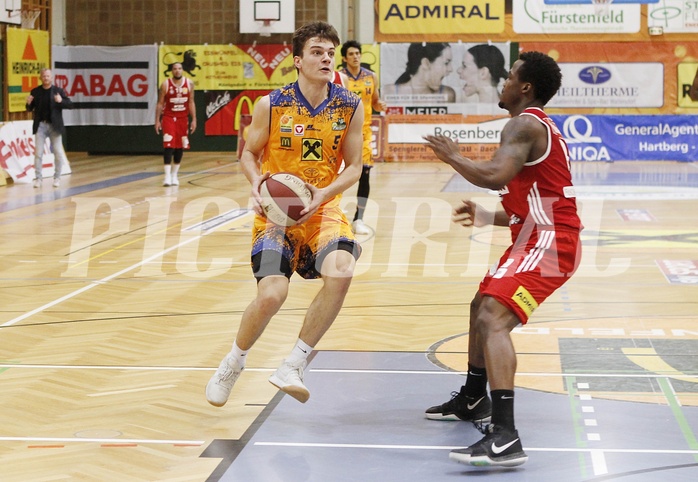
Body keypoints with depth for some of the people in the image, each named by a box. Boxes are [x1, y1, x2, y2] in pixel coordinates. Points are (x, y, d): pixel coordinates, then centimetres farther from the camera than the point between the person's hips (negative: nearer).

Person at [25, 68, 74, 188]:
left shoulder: (58, 91, 0)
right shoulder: (35, 91, 4)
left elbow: (70, 105, -4)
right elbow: (30, 109, 10)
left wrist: (61, 101, -24)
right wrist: (28, 103, -13)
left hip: (54, 126, -1)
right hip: (40, 125, 1)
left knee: (58, 153, 3)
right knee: (38, 153, -1)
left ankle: (57, 178, 15)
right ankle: (38, 178, 5)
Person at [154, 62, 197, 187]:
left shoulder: (189, 83, 0)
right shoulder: (166, 84, -7)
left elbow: (191, 102, 5)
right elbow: (160, 103, -2)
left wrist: (194, 119, -1)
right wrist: (157, 121, -7)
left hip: (183, 118, 3)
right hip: (169, 118, -3)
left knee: (180, 148, 8)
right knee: (169, 146, -13)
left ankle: (174, 175, 19)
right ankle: (167, 176, -13)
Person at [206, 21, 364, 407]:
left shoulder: (349, 107, -2)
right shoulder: (272, 105, -6)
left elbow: (353, 167, 3)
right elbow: (249, 154, 6)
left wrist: (325, 193, -15)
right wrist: (255, 182, -16)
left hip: (323, 211, 2)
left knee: (340, 272, -28)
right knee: (271, 294, -20)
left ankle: (293, 366, -12)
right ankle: (233, 363, 13)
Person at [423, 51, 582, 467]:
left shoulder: (525, 125, -13)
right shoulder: (542, 128, 20)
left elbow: (494, 176, -30)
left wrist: (452, 156, -13)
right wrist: (487, 218, 24)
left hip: (547, 243, -11)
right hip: (544, 237, 11)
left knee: (492, 319, -26)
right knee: (482, 307, 28)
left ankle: (505, 437, -37)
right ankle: (473, 400, 47)